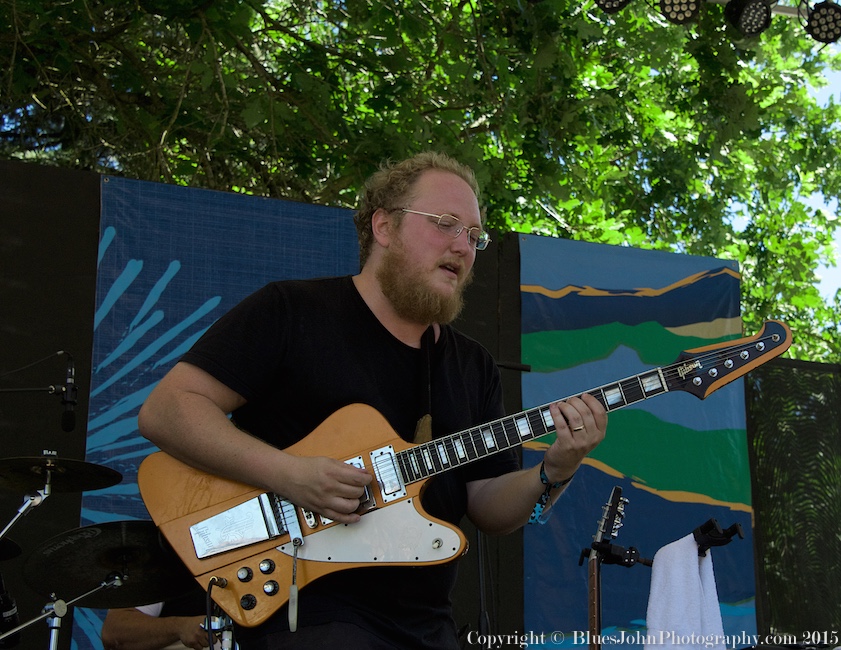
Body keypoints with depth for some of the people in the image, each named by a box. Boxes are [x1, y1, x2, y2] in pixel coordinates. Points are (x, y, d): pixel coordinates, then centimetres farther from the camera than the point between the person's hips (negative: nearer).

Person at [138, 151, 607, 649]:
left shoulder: (474, 366, 10)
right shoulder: (291, 311, -6)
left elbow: (490, 509, 9)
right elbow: (165, 410, -11)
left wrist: (554, 473, -11)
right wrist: (286, 473, -23)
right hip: (300, 607, -6)